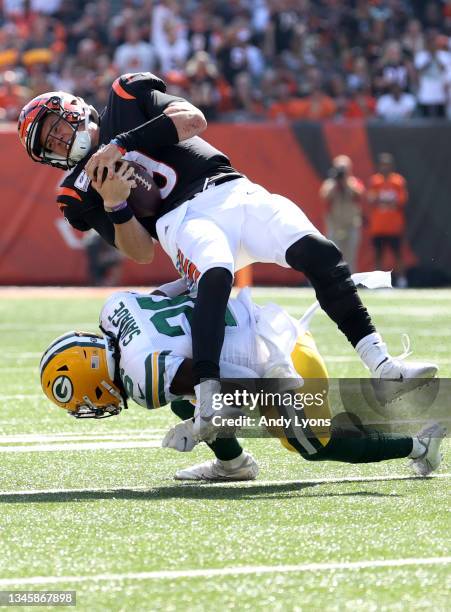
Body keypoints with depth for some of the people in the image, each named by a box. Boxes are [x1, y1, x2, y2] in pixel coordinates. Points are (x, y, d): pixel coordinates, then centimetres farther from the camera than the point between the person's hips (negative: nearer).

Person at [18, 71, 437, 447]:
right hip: (183, 220, -2)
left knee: (318, 253, -23)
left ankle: (383, 366, -27)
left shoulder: (127, 95, 19)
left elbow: (193, 120, 0)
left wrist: (121, 144, -5)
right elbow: (140, 252, 5)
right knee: (215, 274, -37)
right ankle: (207, 401, -52)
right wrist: (115, 206, -13)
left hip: (231, 193, 2)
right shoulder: (80, 191, 16)